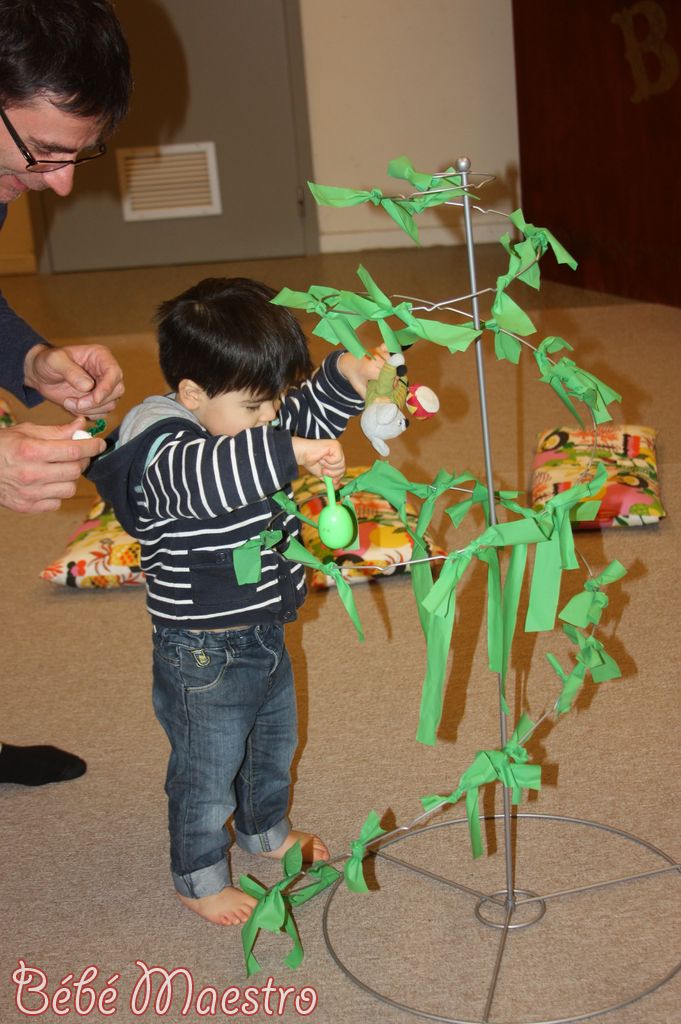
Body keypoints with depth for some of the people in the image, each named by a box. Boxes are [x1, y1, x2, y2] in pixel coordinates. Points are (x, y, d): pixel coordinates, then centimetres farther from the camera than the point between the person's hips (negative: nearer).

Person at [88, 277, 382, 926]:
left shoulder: (243, 418, -2)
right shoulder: (163, 451, -29)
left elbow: (307, 417, 11)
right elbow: (202, 477, -51)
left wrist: (346, 375, -8)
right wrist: (291, 452, -57)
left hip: (264, 632, 9)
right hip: (203, 655, -9)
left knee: (273, 742, 28)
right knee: (207, 773, 10)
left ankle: (264, 830, 54)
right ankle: (198, 878, 33)